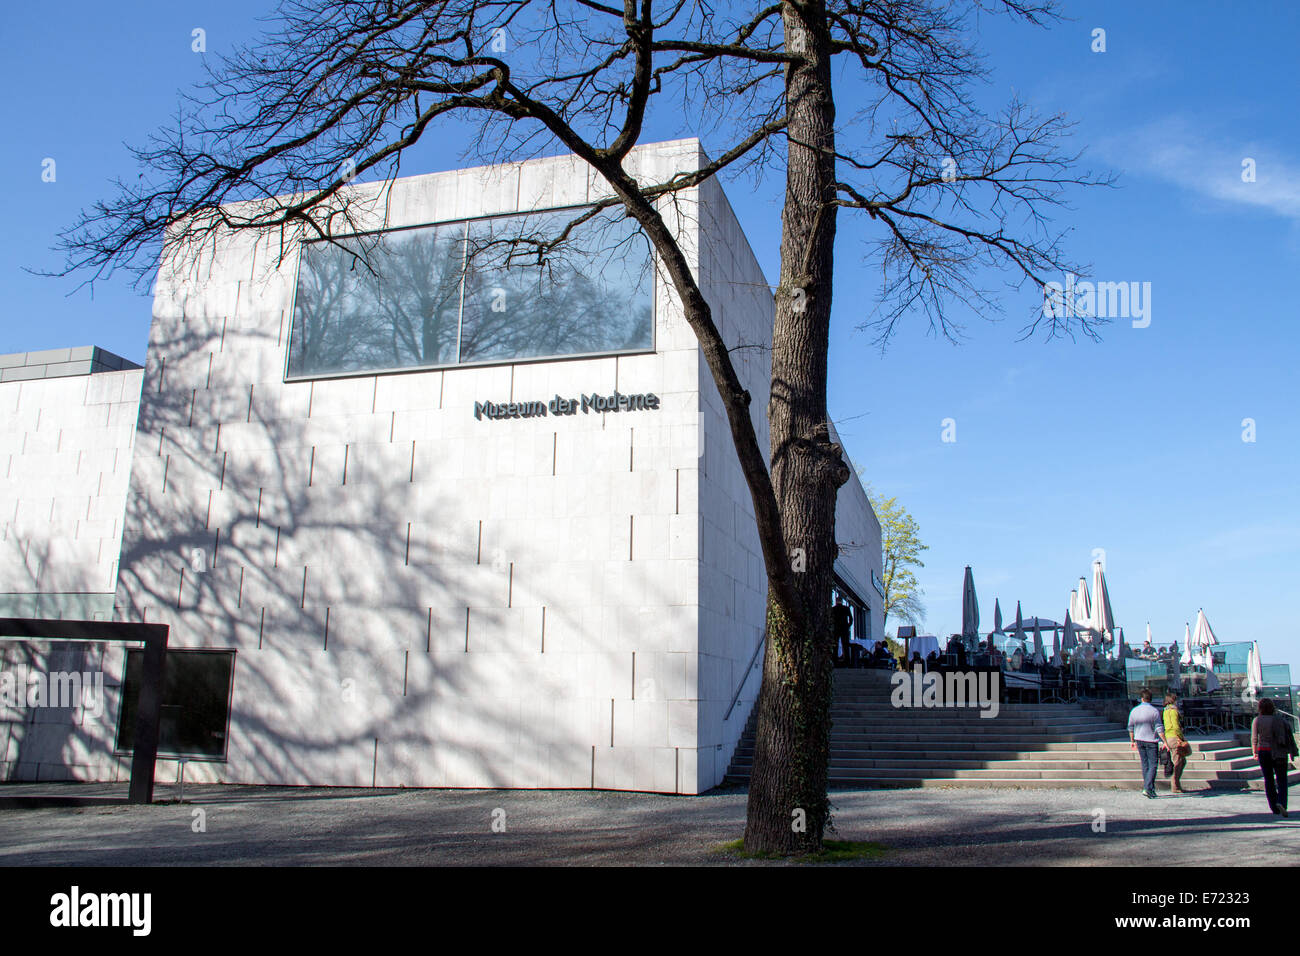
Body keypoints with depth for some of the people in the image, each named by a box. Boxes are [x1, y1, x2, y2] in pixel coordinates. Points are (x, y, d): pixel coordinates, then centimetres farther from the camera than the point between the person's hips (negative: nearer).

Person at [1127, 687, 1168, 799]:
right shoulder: (1154, 711, -11)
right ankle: (1147, 788, -13)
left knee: (1145, 764, 13)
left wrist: (1132, 741, 20)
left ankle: (1150, 788, 17)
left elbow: (1130, 728, 9)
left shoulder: (1134, 711, 1)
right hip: (1151, 740, -4)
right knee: (1153, 764, 0)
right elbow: (1159, 728, -14)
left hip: (1139, 740, 4)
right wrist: (1164, 742, -8)